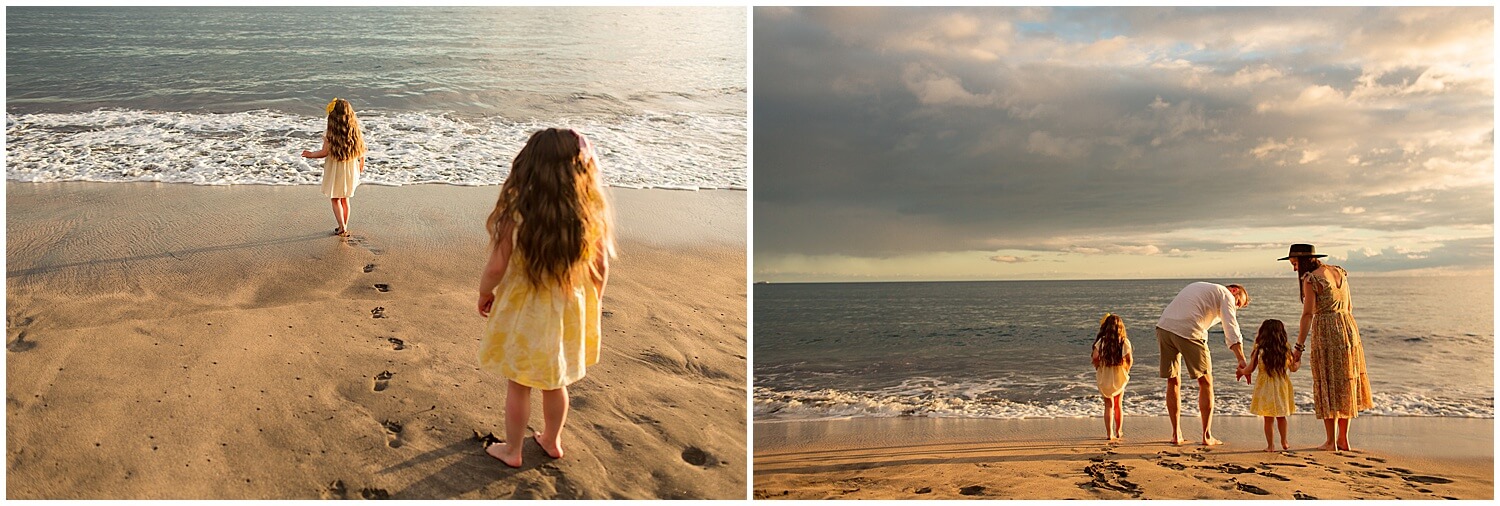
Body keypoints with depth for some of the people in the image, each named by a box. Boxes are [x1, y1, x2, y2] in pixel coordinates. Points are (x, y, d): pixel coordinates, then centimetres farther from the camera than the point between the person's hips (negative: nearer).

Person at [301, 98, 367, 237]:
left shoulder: (330, 133, -18)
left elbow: (324, 152, -15)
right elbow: (361, 152, 0)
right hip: (350, 169, 4)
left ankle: (342, 228, 3)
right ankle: (345, 227, 25)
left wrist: (311, 154, 4)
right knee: (345, 199, 18)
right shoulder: (355, 131, -6)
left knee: (336, 200, 9)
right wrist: (361, 164, 18)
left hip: (335, 169, -4)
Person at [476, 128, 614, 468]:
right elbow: (601, 267, -5)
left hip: (523, 310, -3)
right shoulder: (592, 214, -15)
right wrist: (591, 305, 13)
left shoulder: (515, 213, -24)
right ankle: (552, 441, 45)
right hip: (571, 309, 3)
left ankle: (512, 450, 35)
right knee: (555, 382, 25)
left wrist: (484, 295, 3)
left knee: (518, 385, 18)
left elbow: (496, 267, -18)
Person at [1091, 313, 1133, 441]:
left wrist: (1098, 367, 5)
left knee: (1108, 405, 8)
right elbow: (1129, 359, -11)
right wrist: (1126, 370, 7)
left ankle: (1109, 433, 1)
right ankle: (1119, 432, 27)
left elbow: (1095, 358, -13)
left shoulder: (1101, 341, -9)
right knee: (1118, 405, 17)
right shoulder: (1124, 342, -7)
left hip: (1105, 377, -1)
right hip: (1119, 377, 1)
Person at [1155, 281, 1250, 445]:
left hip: (1163, 326, 7)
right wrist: (1241, 361, -10)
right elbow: (1231, 328, -3)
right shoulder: (1225, 295, 10)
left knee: (1173, 382, 15)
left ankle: (1176, 435, 17)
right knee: (1206, 382, 9)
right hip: (1188, 331, -6)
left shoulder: (1200, 287, 35)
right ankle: (1207, 436, 11)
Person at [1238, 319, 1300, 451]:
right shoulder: (1286, 351, -5)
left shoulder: (1259, 351, -11)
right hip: (1282, 387, 2)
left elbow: (1250, 369, -4)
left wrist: (1241, 372, 18)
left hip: (1265, 389, -2)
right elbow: (1293, 368, 8)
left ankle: (1270, 445, 8)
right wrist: (1298, 362, 31)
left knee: (1268, 418, 6)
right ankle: (1284, 442, 25)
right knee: (1281, 417, 18)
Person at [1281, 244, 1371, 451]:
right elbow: (1349, 307, 17)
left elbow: (1308, 314, -15)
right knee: (1345, 384, 12)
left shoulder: (1310, 279, -10)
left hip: (1325, 332, -7)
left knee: (1327, 385, 0)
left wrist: (1299, 346, -15)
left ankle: (1331, 441, 3)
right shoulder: (1339, 272, 13)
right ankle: (1343, 439, 16)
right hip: (1348, 328, 7)